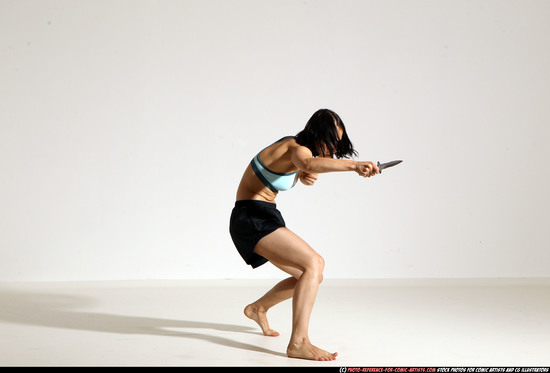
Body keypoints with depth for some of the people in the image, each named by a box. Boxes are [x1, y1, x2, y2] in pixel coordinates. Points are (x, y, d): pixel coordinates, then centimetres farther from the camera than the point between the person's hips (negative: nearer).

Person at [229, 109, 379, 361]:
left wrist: (306, 176, 1)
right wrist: (354, 165, -59)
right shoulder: (298, 149, -19)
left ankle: (258, 308, 37)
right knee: (314, 263, -25)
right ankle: (298, 343, -31)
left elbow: (304, 170, 27)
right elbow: (309, 163, -44)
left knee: (311, 275, 16)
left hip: (266, 217, 10)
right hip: (253, 218, -10)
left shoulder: (294, 145, 10)